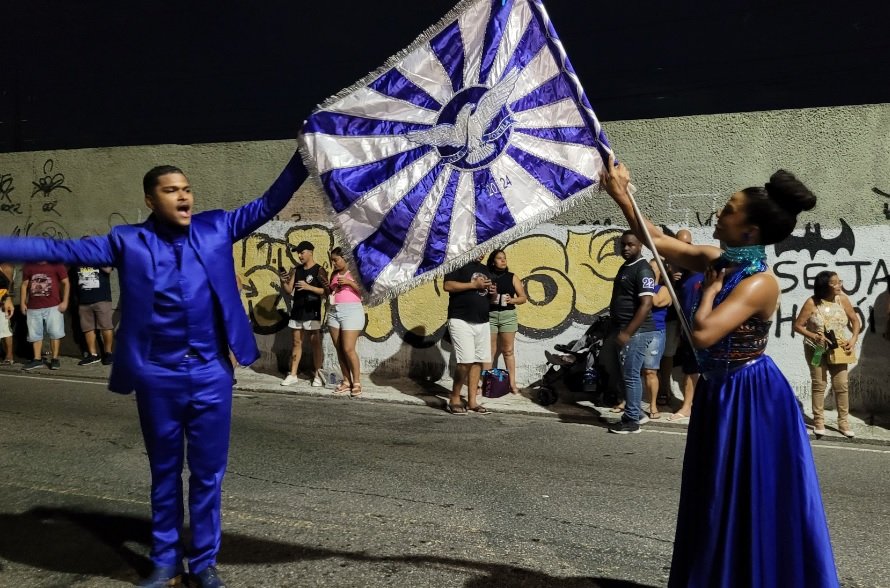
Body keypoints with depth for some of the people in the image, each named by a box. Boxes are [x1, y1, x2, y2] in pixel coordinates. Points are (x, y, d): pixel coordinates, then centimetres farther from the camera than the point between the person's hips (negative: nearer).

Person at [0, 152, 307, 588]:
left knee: (208, 473, 10)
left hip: (212, 374, 1)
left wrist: (303, 156, -5)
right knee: (164, 473, 15)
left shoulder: (216, 228, 3)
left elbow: (268, 205, 2)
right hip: (157, 378, 0)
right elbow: (61, 250, 1)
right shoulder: (128, 241, 1)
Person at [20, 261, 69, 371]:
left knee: (55, 333, -1)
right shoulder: (28, 266, 9)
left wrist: (65, 301, -7)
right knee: (35, 334, 7)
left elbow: (66, 283, -1)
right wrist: (23, 303, 6)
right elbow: (24, 285, 13)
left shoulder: (56, 264, -1)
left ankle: (55, 359, 8)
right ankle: (37, 359, 15)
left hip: (53, 306, -3)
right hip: (33, 307, 4)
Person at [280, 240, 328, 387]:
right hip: (297, 311, 5)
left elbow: (326, 291, -11)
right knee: (297, 342, 9)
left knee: (315, 343, -1)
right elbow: (289, 290, 9)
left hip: (312, 312, -5)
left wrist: (309, 287, -21)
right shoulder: (296, 270, 11)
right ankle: (293, 375, 12)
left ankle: (317, 375, 4)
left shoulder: (319, 270, -5)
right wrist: (283, 282, -10)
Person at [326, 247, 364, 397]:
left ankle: (357, 383, -2)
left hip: (351, 311, -7)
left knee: (348, 349, -11)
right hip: (334, 312, 7)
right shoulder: (334, 274, 16)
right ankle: (346, 382, 10)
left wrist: (349, 282, -17)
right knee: (339, 349, 4)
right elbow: (330, 292, 16)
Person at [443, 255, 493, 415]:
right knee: (466, 361, -14)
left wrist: (492, 291, 6)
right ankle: (454, 399, 1)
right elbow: (447, 285, -15)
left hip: (483, 322, 7)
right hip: (461, 321, -7)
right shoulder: (460, 266, -2)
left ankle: (472, 401, 11)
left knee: (478, 361, 4)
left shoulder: (484, 269, 21)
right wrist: (474, 284, -16)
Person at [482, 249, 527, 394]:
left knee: (508, 350, 4)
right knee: (490, 350, 2)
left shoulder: (512, 277, 7)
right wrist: (488, 295, -17)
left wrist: (512, 300, -10)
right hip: (489, 315, -1)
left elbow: (523, 297, 7)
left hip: (508, 315, 1)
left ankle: (512, 383, 7)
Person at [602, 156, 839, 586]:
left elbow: (703, 334, -35)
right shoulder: (718, 261, -1)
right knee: (718, 500, 20)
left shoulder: (759, 283, -25)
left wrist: (711, 287, -19)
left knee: (751, 504, 5)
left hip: (750, 401, -9)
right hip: (718, 394, 9)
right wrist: (621, 196, 3)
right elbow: (658, 241, 8)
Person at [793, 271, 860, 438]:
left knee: (842, 385, 5)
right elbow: (797, 325, -11)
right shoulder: (812, 303, -16)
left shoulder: (842, 299, -7)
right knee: (819, 385, 5)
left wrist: (853, 339, -11)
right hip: (816, 350, -3)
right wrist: (814, 336, -25)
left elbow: (855, 320, 3)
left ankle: (843, 422, 19)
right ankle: (819, 422, 16)